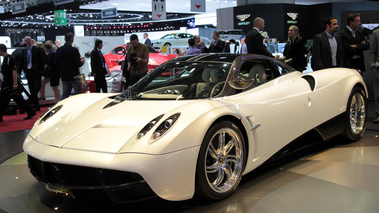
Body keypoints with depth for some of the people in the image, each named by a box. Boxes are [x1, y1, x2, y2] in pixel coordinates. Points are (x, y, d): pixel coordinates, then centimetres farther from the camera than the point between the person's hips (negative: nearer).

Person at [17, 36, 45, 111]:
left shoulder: (38, 49, -1)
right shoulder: (24, 51, 14)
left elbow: (42, 60, -5)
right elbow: (21, 62, 16)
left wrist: (41, 70, -12)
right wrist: (18, 72, 10)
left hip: (36, 71, -4)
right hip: (28, 72, 4)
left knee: (37, 87, -16)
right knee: (32, 90, 4)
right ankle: (36, 106, 8)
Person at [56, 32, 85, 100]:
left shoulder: (59, 50, 3)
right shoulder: (74, 50, -14)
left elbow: (57, 64, 6)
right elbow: (78, 64, -16)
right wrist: (82, 62, 5)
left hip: (64, 77, 5)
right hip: (74, 76, -5)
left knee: (65, 94, 12)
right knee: (79, 95, 4)